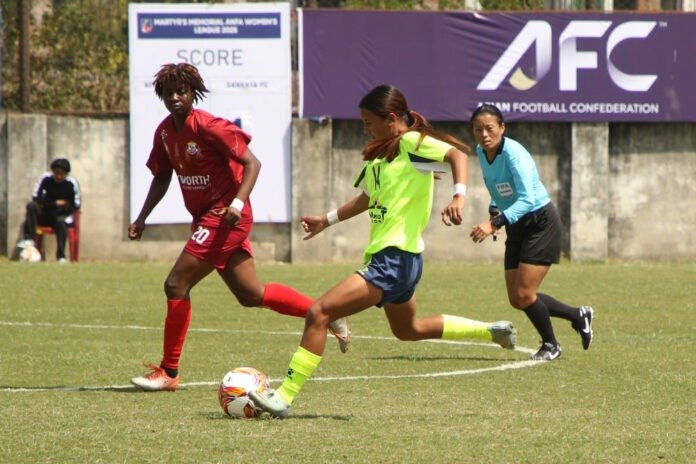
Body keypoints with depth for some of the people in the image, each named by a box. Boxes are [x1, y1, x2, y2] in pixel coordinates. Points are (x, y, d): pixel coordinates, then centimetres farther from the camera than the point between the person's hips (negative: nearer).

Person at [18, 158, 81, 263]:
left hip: (63, 215, -2)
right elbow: (36, 198, -9)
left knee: (61, 222, -36)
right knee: (31, 206, -26)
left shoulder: (72, 183, -11)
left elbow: (76, 206, -7)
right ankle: (29, 239, -38)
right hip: (45, 214, 2)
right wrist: (55, 203, -14)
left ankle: (61, 256, -33)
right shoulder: (45, 178, -8)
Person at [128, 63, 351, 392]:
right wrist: (142, 219, 11)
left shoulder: (208, 127, -17)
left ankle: (168, 372, -4)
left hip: (223, 217, -9)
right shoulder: (165, 132, 7)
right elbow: (161, 177, 20)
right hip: (206, 218, 9)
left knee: (176, 285, -12)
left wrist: (237, 203, -30)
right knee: (250, 295, 14)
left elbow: (251, 163, -17)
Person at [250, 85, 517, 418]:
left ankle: (284, 397, -19)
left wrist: (458, 196, -39)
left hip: (395, 259, -11)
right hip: (385, 256, 11)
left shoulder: (412, 143, -12)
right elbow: (368, 197, 30)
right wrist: (327, 220, 30)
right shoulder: (379, 153, 15)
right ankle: (491, 331, 39)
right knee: (408, 330, 31)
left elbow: (456, 154, -26)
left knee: (318, 313, -18)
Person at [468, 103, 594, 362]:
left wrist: (495, 223, -44)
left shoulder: (513, 154, -25)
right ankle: (579, 316, 27)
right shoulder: (481, 152, -1)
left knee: (524, 294, -11)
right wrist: (494, 212, -2)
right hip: (517, 228, 8)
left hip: (541, 224, -8)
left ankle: (550, 346, 13)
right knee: (516, 300, 6)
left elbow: (527, 199, -35)